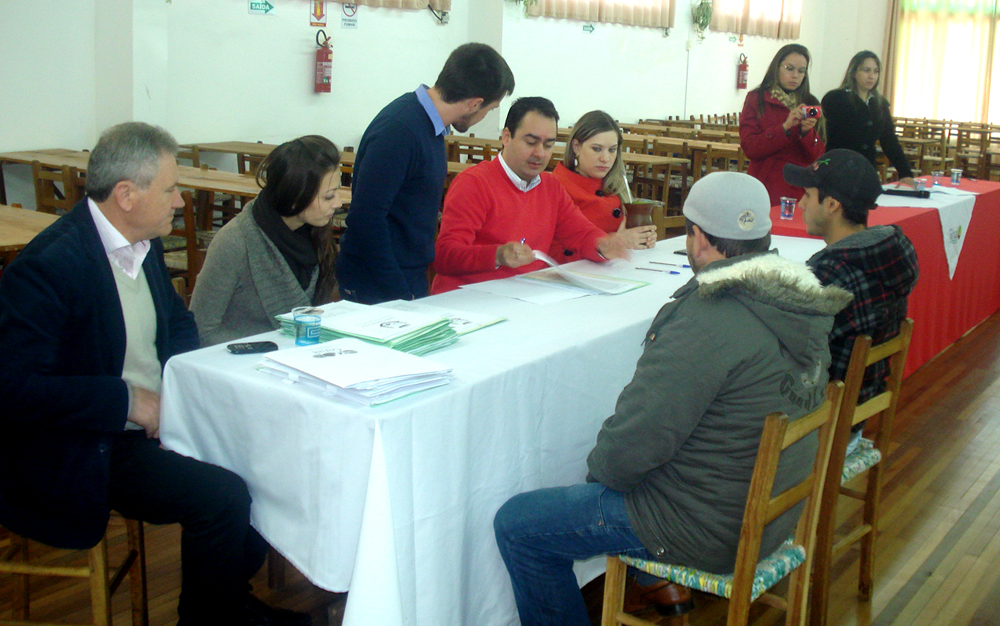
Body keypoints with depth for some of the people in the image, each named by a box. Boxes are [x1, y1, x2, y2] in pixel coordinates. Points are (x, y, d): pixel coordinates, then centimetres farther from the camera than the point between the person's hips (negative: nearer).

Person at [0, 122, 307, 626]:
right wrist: (126, 400, -23)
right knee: (221, 497, -23)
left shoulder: (144, 244, 5)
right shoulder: (48, 265, -21)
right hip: (80, 451, -8)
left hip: (153, 415, 8)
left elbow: (178, 320, 21)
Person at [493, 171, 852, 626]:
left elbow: (631, 447, -25)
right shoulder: (801, 304, -1)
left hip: (709, 532, -9)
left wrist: (599, 467, -2)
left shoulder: (706, 323, -30)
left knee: (516, 523, 0)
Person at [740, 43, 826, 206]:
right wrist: (785, 127, -18)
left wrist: (807, 131, -16)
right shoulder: (756, 99, 3)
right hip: (765, 189, -2)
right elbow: (749, 147, -9)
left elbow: (818, 155, 3)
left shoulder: (810, 104, 10)